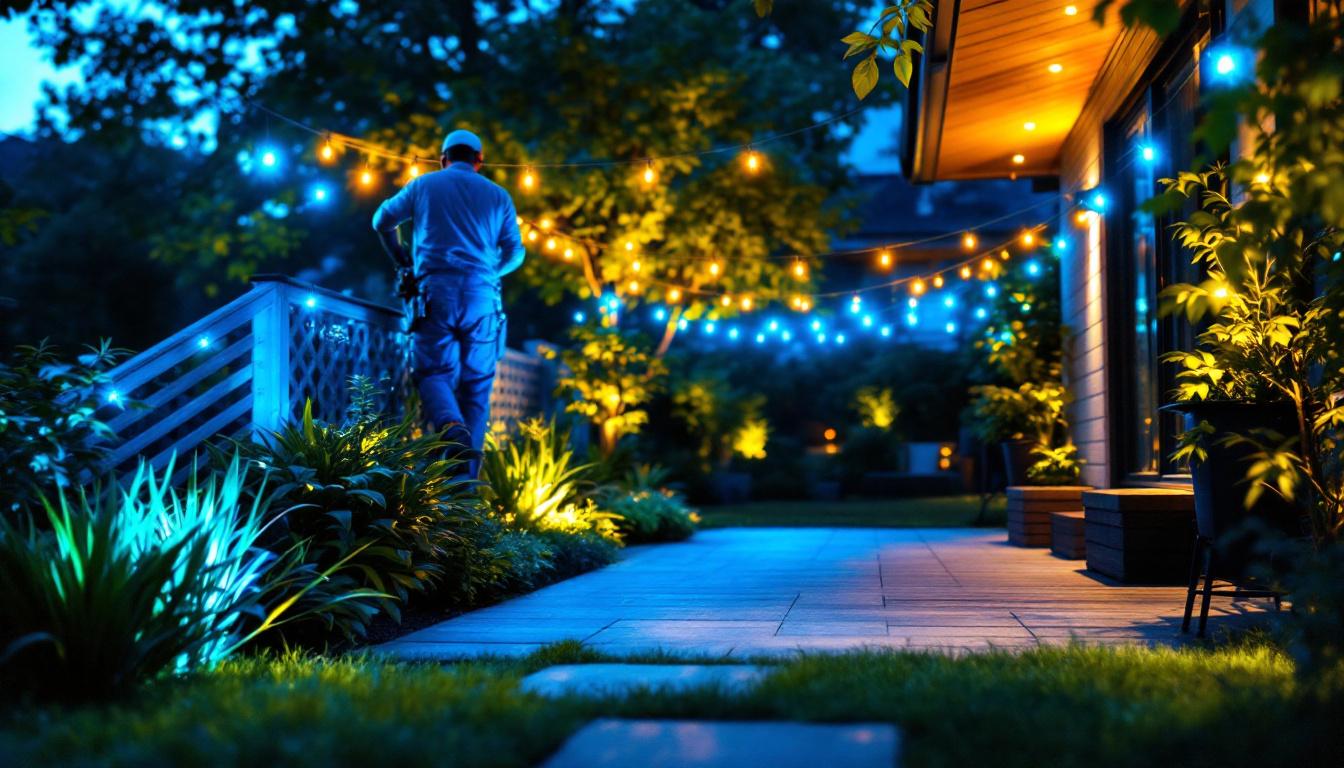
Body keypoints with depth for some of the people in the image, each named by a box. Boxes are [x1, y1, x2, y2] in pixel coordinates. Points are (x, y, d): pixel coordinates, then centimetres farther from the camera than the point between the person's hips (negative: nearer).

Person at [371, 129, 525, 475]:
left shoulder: (424, 184, 13)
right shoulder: (498, 195, 14)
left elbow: (382, 220, 20)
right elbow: (515, 253, 14)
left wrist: (402, 259, 35)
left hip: (436, 290, -1)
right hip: (482, 295, 1)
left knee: (434, 371, 3)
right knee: (476, 385, 5)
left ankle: (452, 427, -30)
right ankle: (467, 476, -2)